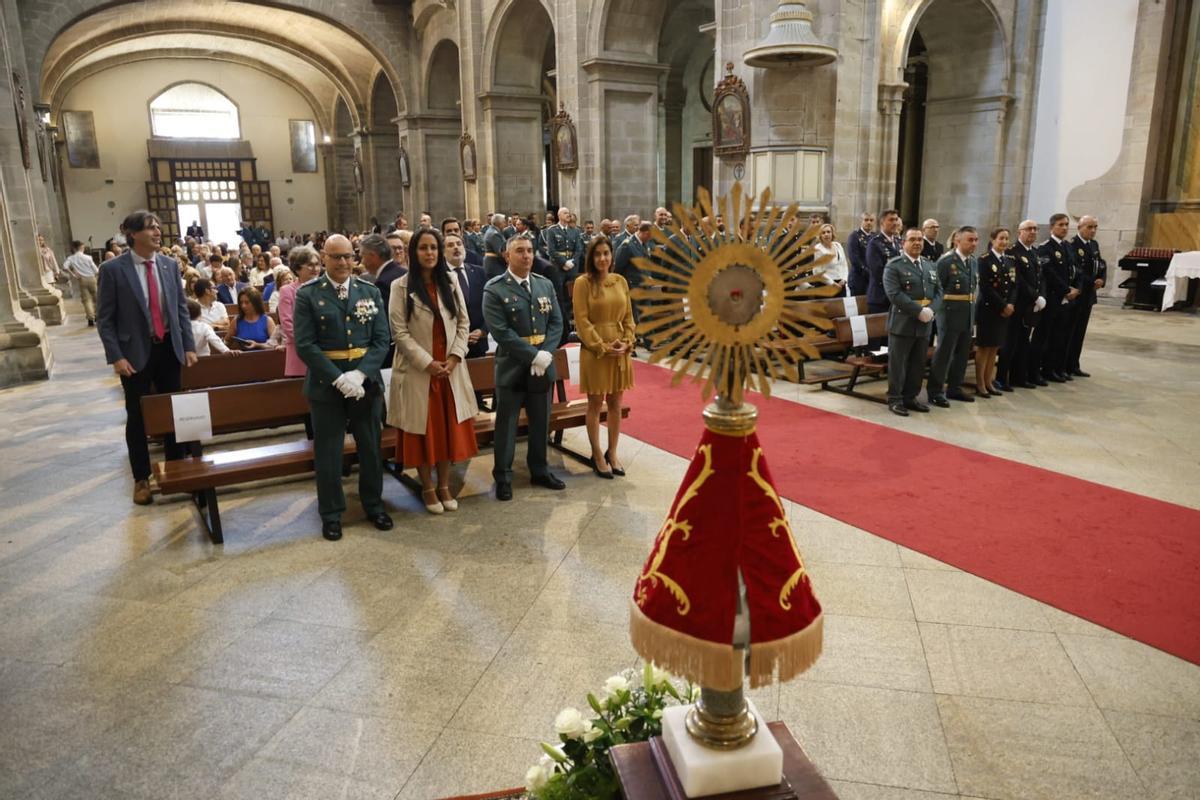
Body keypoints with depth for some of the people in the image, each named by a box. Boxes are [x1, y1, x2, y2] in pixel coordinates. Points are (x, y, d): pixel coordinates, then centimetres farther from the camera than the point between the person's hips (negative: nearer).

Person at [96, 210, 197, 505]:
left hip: (169, 349, 4)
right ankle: (141, 478, 21)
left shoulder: (169, 265, 4)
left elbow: (181, 308, 9)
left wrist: (189, 346, 3)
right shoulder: (113, 269, -9)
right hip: (136, 352, -4)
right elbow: (104, 318, -7)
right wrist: (116, 356, -14)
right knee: (137, 417, 8)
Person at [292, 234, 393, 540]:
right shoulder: (307, 294, -4)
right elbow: (305, 344, -10)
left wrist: (360, 374, -14)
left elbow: (382, 339, 0)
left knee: (371, 447, 12)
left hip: (366, 380, 3)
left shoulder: (370, 292, 5)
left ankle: (374, 505, 29)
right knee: (328, 451, 7)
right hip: (326, 382, -2)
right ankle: (331, 513, 22)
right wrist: (338, 378, -18)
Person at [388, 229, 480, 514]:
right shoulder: (401, 287, -4)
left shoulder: (451, 283, 7)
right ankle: (428, 488, 18)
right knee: (422, 428, 4)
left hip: (450, 368, 3)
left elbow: (463, 323, 6)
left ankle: (444, 485, 22)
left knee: (448, 426, 8)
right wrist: (427, 362, -15)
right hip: (417, 369, -3)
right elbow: (399, 332, -9)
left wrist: (454, 357, -8)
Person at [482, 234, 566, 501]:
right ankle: (503, 477, 18)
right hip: (512, 368, -5)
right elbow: (500, 331, -16)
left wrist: (546, 353, -11)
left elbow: (556, 322, 6)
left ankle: (540, 470, 31)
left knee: (541, 423, 15)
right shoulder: (495, 289, -9)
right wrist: (533, 355, -18)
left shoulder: (545, 285, 9)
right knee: (506, 425, 6)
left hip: (542, 366, 5)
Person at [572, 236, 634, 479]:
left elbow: (628, 316, 9)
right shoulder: (583, 282, -7)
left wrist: (627, 342, -5)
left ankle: (612, 452, 23)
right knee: (595, 404, 5)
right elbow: (582, 320, -10)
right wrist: (602, 347, -14)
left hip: (620, 350, 4)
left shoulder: (620, 281, 7)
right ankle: (597, 455, 16)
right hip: (594, 350, -4)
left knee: (615, 403, 11)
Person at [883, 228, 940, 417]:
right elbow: (894, 294, -16)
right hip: (902, 323, -6)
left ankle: (910, 397, 21)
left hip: (924, 324, 7)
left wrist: (930, 309, -7)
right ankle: (895, 399, 7)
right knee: (898, 364, -1)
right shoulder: (893, 265, -6)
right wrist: (919, 311, -19)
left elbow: (938, 291, 13)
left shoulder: (930, 267, 16)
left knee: (918, 364, 11)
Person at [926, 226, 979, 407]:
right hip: (950, 313, -7)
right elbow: (936, 288, -13)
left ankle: (954, 388, 24)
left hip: (968, 315, 7)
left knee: (962, 353, 13)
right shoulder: (946, 260, -13)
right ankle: (935, 391, 5)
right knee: (944, 353, -3)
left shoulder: (973, 262, 10)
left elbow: (973, 287, 17)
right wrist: (939, 309, -10)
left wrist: (971, 310, 13)